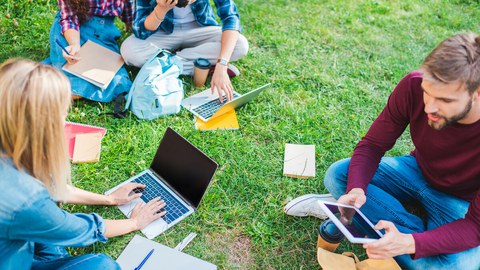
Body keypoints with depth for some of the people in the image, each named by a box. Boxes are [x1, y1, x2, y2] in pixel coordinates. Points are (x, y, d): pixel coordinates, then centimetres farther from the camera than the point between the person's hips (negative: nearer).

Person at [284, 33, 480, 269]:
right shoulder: (413, 87, -27)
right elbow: (372, 146, -15)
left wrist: (409, 243, -45)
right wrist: (356, 190, -35)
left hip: (461, 200, -2)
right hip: (418, 170, 2)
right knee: (338, 174, -19)